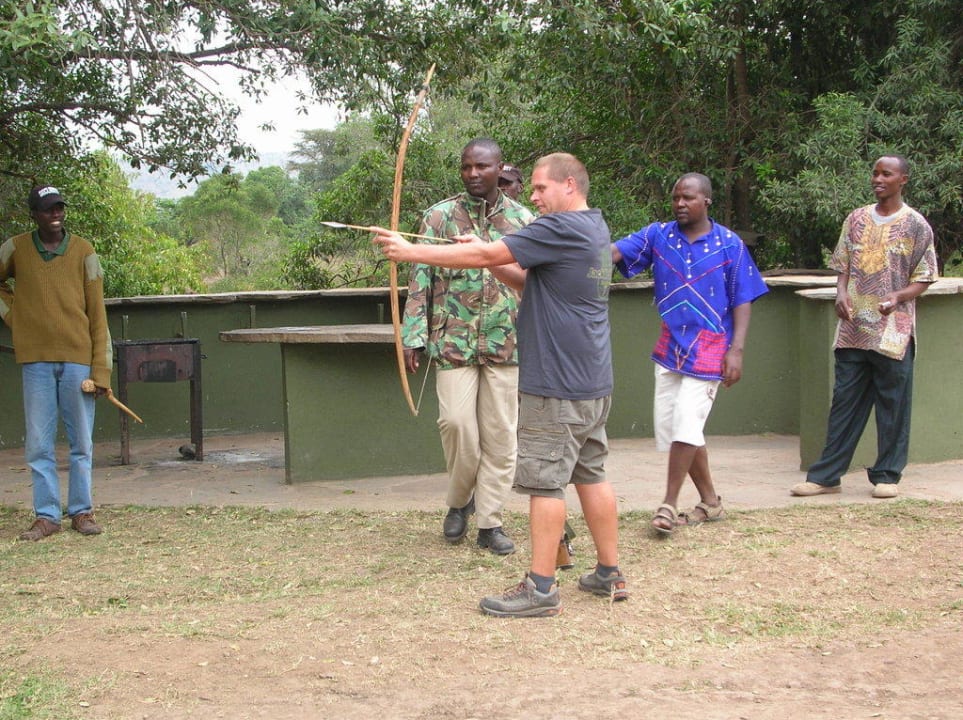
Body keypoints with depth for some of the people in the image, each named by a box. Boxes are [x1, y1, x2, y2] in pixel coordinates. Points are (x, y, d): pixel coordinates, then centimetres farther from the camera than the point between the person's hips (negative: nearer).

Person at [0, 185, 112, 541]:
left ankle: (82, 511, 13)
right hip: (36, 360, 1)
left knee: (82, 442, 4)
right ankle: (47, 516, 9)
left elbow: (97, 314, 0)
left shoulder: (83, 251, 1)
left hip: (78, 358, -1)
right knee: (39, 445, 2)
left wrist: (101, 369, -5)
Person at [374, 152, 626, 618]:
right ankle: (610, 574, 22)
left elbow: (485, 255, -17)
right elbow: (529, 280, 18)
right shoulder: (594, 229, 15)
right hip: (592, 383, 10)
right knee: (590, 475, 15)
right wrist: (487, 258, 3)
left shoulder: (561, 228, -16)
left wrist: (410, 251, -11)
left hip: (556, 385, -10)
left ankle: (541, 588, 0)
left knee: (545, 480, -4)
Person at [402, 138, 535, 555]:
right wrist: (413, 337, -8)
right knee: (457, 424, -7)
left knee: (500, 434, 3)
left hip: (507, 344, 2)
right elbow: (421, 278, -1)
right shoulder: (440, 216, 1)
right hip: (454, 343, -1)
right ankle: (459, 501, 20)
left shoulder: (523, 220, 5)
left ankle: (490, 523, 13)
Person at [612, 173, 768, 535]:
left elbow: (743, 301, -2)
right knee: (673, 426, 8)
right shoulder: (658, 235, 3)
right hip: (670, 348, 4)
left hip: (709, 351, -4)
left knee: (686, 424, -11)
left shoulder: (729, 244, -3)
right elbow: (613, 252, -12)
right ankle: (710, 501, 24)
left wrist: (736, 350, -10)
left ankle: (669, 504, 1)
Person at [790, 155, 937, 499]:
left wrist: (898, 297, -18)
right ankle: (826, 475, 9)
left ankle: (887, 475, 12)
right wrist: (841, 294, -5)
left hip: (893, 332, -3)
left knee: (892, 405, 3)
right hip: (853, 329, 3)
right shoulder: (856, 219, 11)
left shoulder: (915, 225, 0)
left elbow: (923, 278, 0)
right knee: (844, 402, 6)